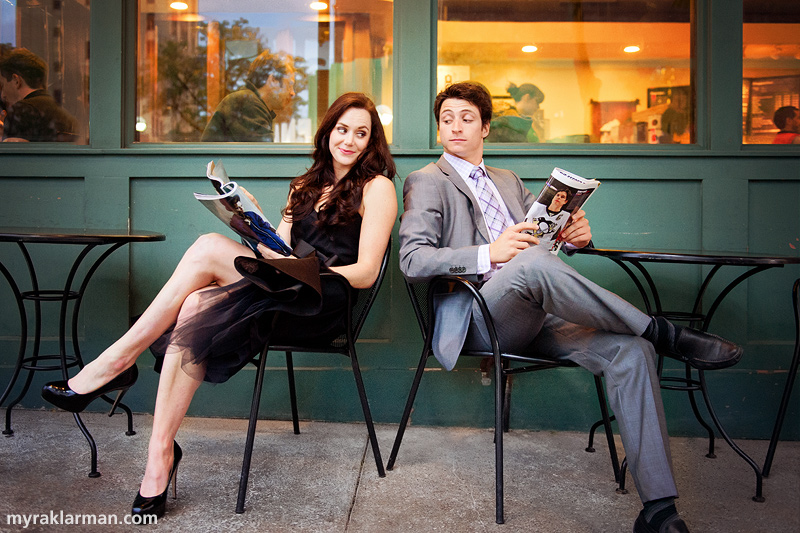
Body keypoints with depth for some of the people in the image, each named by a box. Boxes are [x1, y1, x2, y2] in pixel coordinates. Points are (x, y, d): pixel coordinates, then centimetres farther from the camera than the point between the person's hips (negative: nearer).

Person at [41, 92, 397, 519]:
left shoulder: (377, 187, 4)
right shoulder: (305, 186, 25)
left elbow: (366, 272, -7)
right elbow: (279, 251, 16)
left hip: (325, 306, -5)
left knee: (208, 248, -23)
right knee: (194, 308, -26)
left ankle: (118, 360, -15)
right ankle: (160, 458, -23)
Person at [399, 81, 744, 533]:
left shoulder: (509, 181, 29)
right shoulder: (426, 183, 8)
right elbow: (412, 260, -6)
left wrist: (576, 233, 2)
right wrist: (489, 254, -20)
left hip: (535, 314, 6)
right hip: (478, 316, -5)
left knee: (628, 349, -21)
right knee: (534, 262, -37)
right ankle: (663, 334, -22)